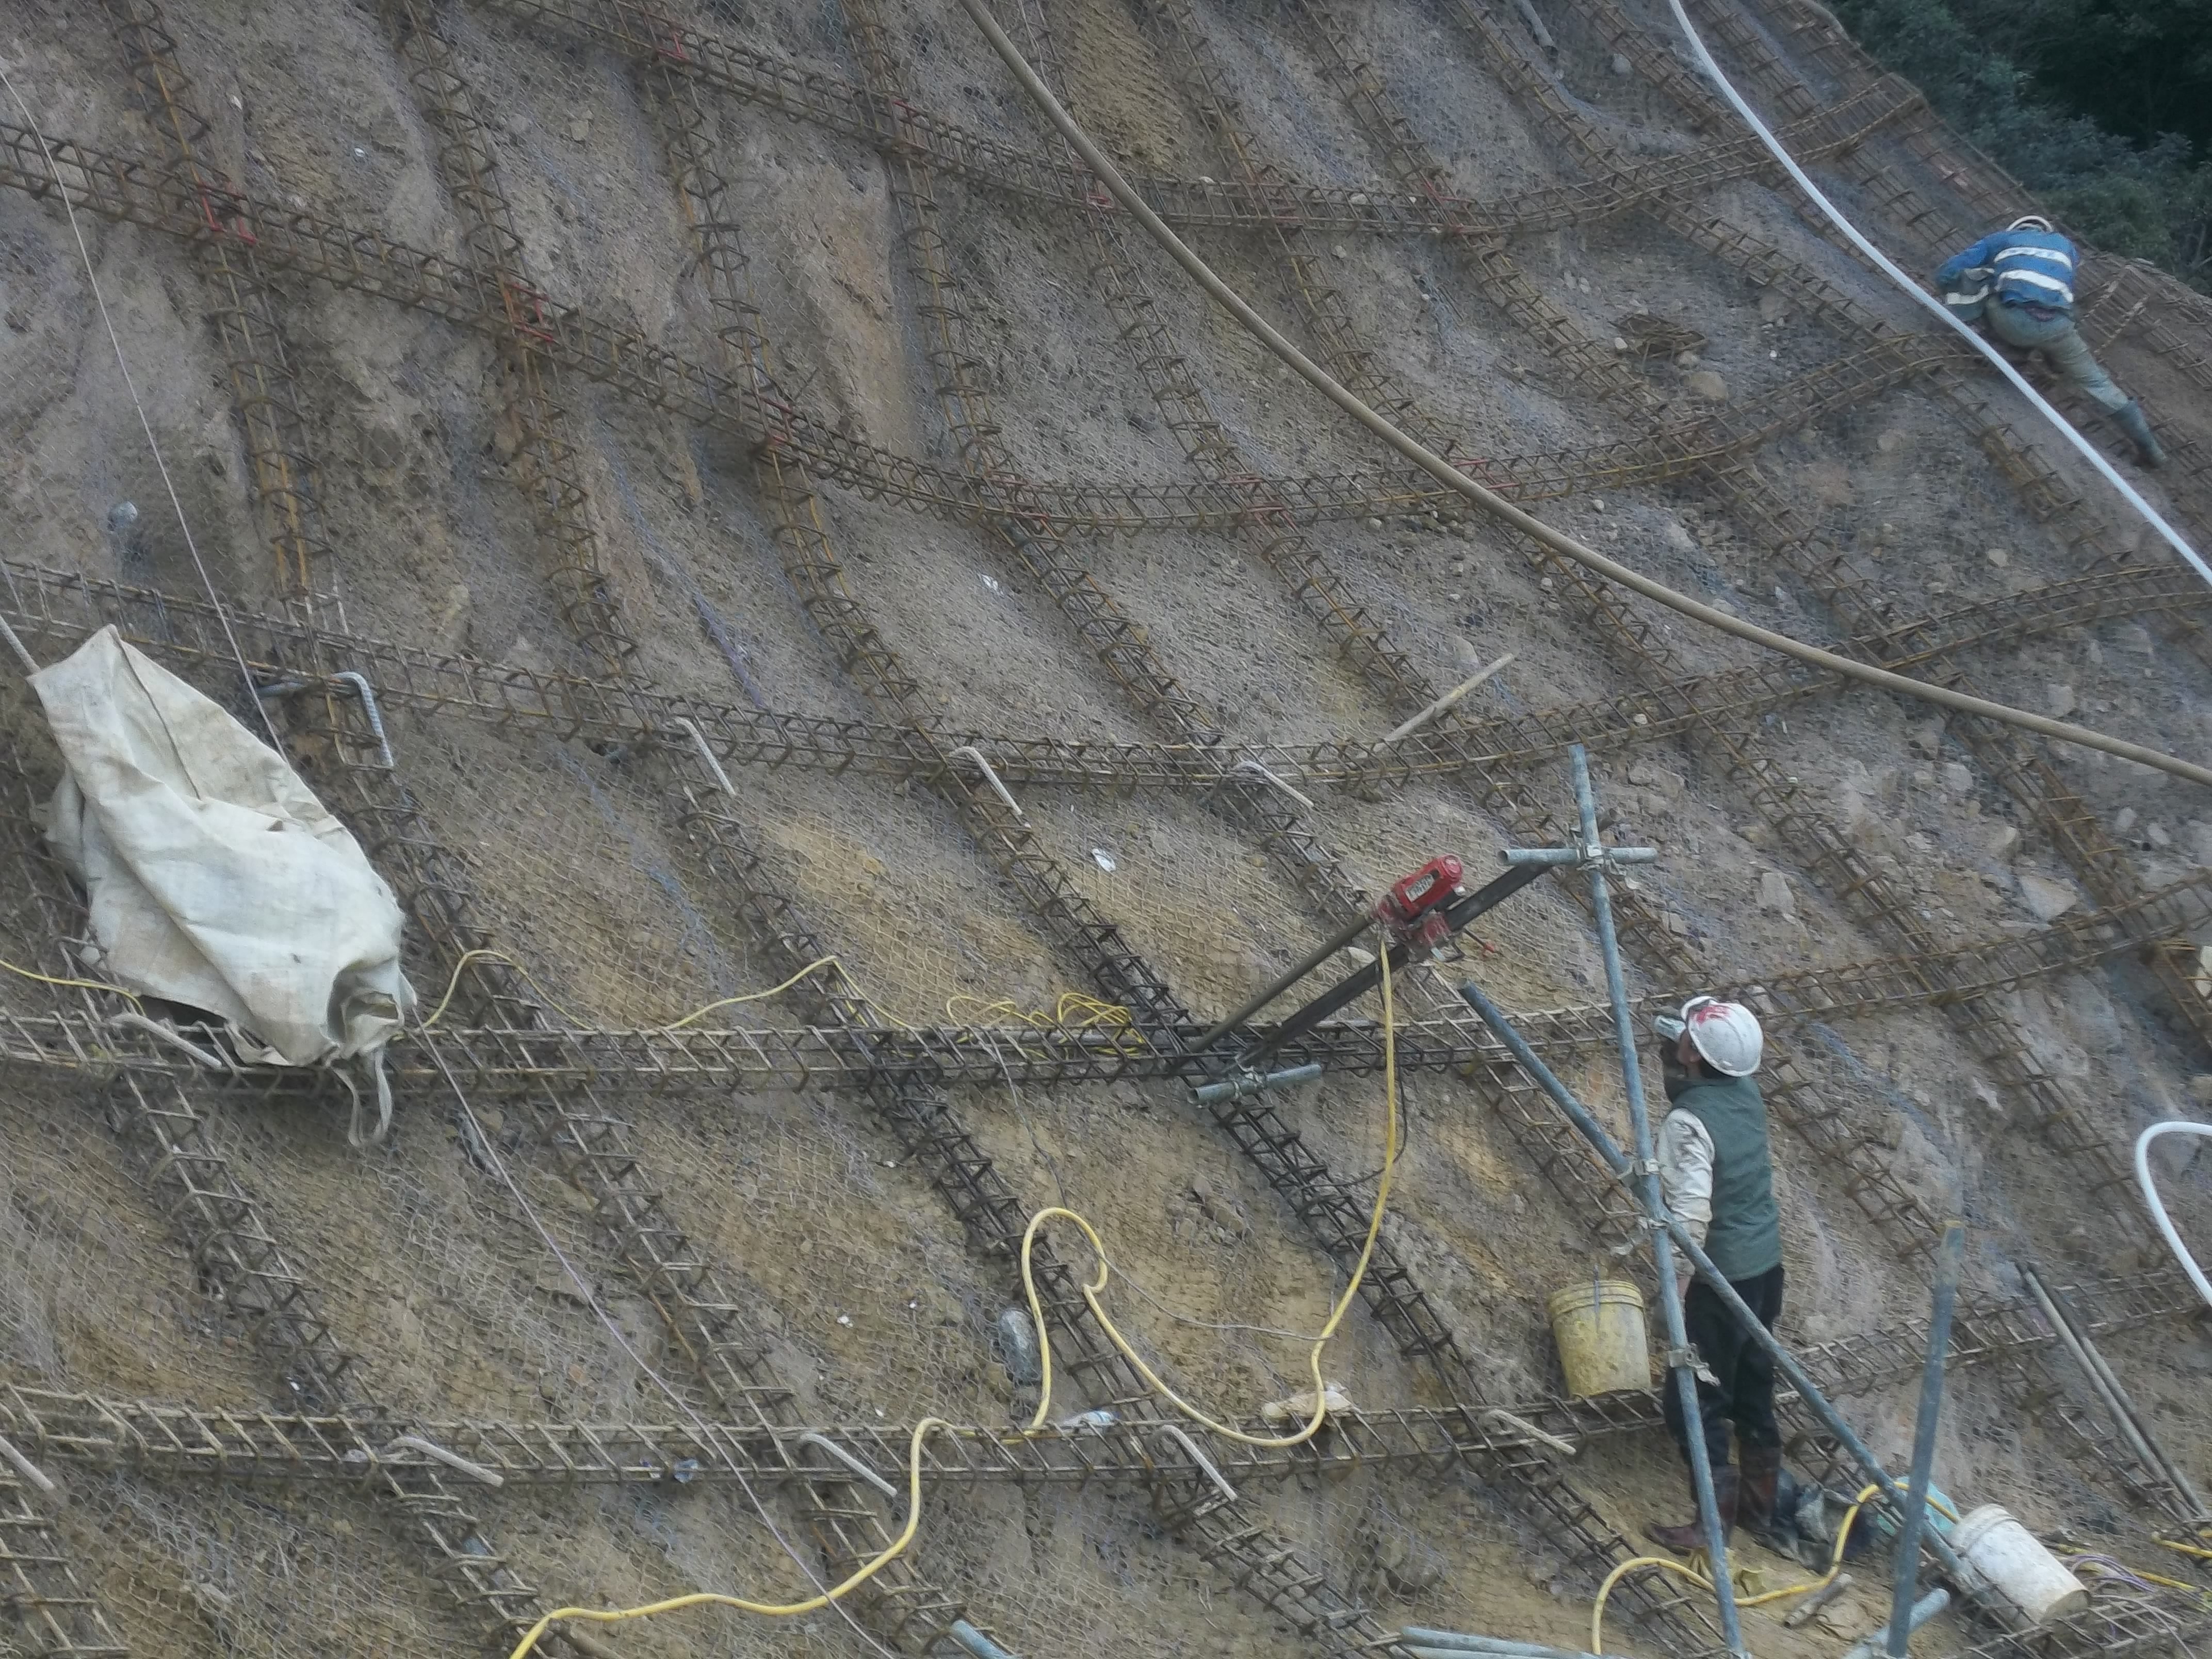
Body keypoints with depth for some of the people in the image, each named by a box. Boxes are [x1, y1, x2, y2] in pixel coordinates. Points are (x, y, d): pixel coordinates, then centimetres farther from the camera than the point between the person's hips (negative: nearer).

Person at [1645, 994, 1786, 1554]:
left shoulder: (1688, 1120, -25)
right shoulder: (1745, 1093, 0)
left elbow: (1691, 1214, -30)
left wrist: (1674, 1290, -23)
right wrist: (1672, 1062, 8)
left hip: (1721, 1278, -9)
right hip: (1765, 1264, 9)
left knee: (1694, 1400, 4)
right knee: (1753, 1391, 21)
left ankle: (1714, 1518, 8)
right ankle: (1760, 1506, 34)